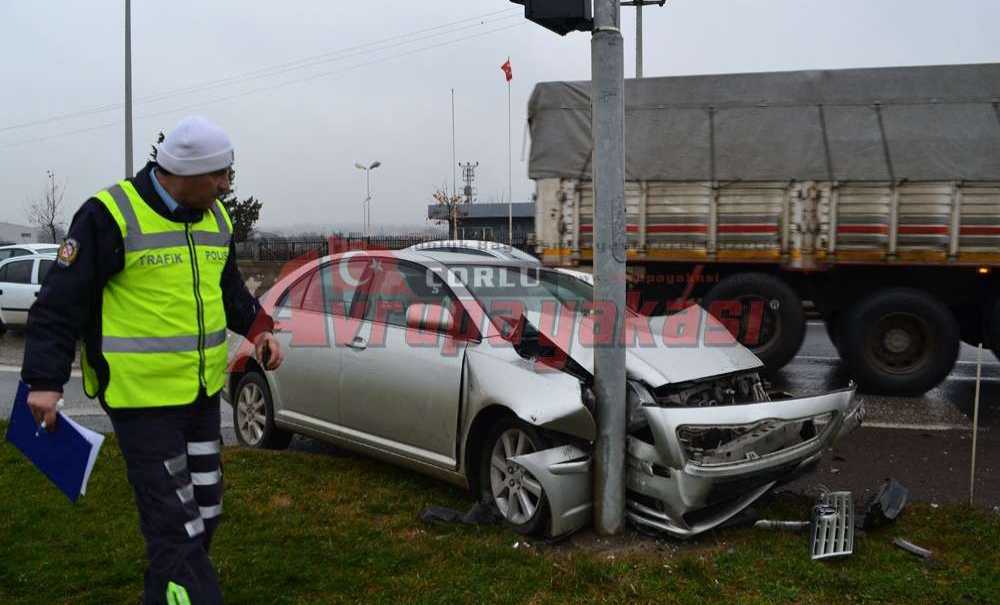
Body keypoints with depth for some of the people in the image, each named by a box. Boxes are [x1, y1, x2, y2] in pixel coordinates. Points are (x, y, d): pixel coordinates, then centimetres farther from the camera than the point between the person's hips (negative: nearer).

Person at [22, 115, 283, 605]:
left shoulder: (216, 217, 7)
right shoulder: (109, 216, -14)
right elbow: (60, 302, -11)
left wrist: (258, 329, 6)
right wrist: (45, 380, -15)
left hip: (202, 392, 8)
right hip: (142, 398, -7)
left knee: (204, 512, 18)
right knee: (176, 524, -6)